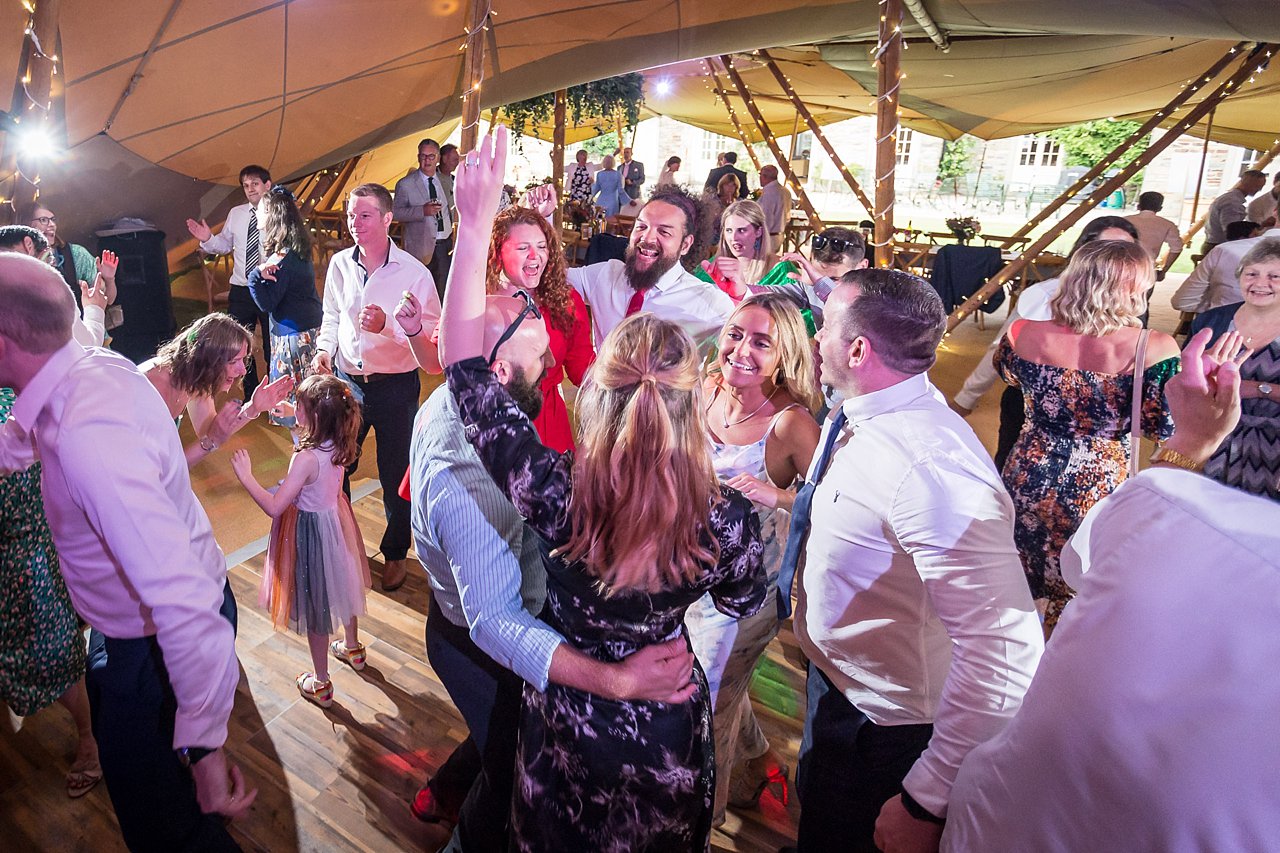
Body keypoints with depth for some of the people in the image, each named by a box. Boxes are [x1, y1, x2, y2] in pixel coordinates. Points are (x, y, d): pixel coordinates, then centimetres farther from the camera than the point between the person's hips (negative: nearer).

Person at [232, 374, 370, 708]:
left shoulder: (306, 458, -33)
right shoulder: (338, 445, -10)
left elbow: (274, 507, -29)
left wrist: (245, 476, -21)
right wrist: (297, 425, 10)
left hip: (312, 530, -7)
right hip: (337, 519, 7)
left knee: (315, 604, 10)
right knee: (341, 585, 28)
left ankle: (320, 683, 28)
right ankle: (353, 648, 52)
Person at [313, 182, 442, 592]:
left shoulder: (414, 273, -13)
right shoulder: (340, 264, 2)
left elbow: (433, 336, -15)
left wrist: (389, 325, -28)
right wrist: (324, 350, -1)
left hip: (395, 387, -4)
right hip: (346, 381, 4)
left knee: (395, 477, 9)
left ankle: (395, 554, 31)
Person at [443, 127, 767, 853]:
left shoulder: (553, 492, -34)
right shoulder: (727, 520, -32)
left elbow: (464, 363, -23)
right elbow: (749, 603, -8)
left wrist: (477, 222, -22)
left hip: (565, 719, 0)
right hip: (665, 733, 1)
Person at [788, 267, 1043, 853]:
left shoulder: (932, 468, -35)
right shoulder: (850, 419, -6)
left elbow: (1007, 654, -37)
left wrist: (924, 804, -30)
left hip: (884, 732, -8)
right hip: (831, 680, 8)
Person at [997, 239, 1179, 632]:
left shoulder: (1024, 333, -15)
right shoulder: (1154, 349, -22)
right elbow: (1164, 428, -14)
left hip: (1029, 479, 2)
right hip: (1100, 489, -2)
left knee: (1017, 585, 25)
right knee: (1074, 598, 22)